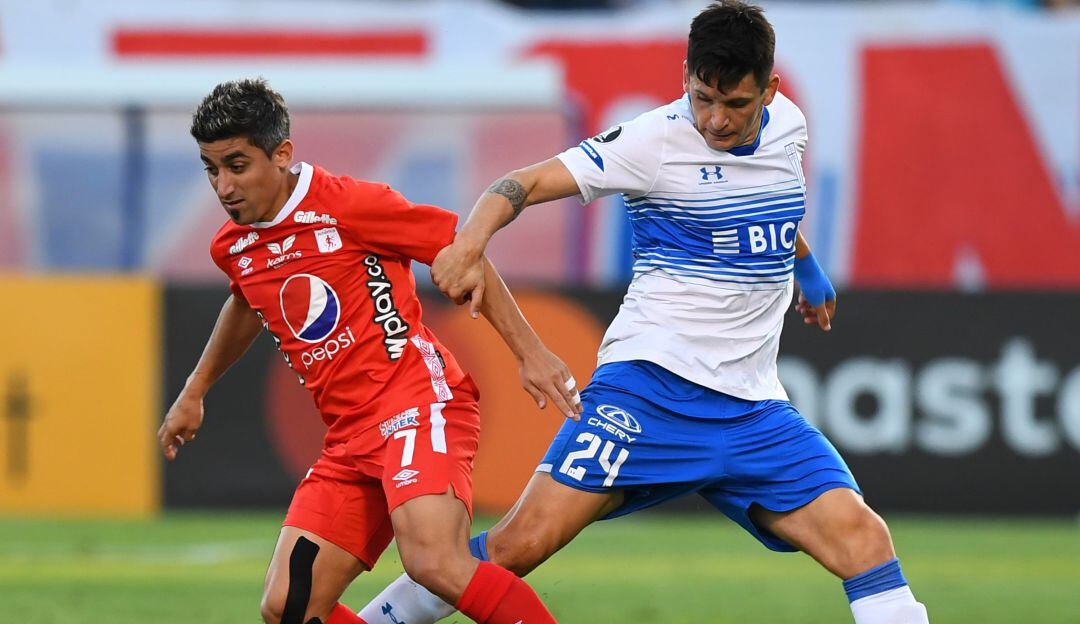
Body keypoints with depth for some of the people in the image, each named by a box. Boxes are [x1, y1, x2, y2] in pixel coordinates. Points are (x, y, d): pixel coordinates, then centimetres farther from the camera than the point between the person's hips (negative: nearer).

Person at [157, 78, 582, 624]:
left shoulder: (346, 204, -10)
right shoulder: (232, 248, 11)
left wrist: (530, 353, -8)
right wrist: (194, 393, 43)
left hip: (419, 400, -7)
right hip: (349, 439, 7)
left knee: (435, 564, -31)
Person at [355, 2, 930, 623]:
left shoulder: (787, 125, 9)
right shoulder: (657, 141, -8)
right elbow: (526, 182, -12)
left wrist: (807, 267, 50)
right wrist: (470, 244, -32)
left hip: (754, 405, 5)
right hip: (651, 381, -5)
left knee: (863, 539, -14)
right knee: (525, 541, -16)